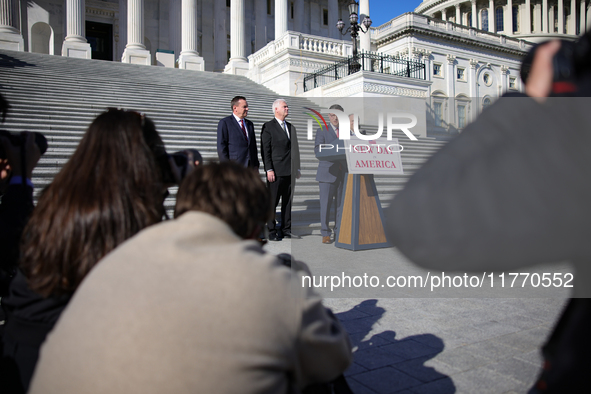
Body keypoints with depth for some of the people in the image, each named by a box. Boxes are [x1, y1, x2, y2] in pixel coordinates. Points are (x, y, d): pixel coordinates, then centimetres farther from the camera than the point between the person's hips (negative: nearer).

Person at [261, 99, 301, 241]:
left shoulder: (291, 127, 17)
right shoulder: (268, 127, -2)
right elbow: (265, 150, -7)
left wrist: (297, 168, 14)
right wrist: (269, 169, -14)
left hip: (290, 172, 6)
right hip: (276, 172, -6)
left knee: (288, 202, 10)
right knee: (272, 203, 0)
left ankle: (286, 229, 19)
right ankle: (272, 231, 7)